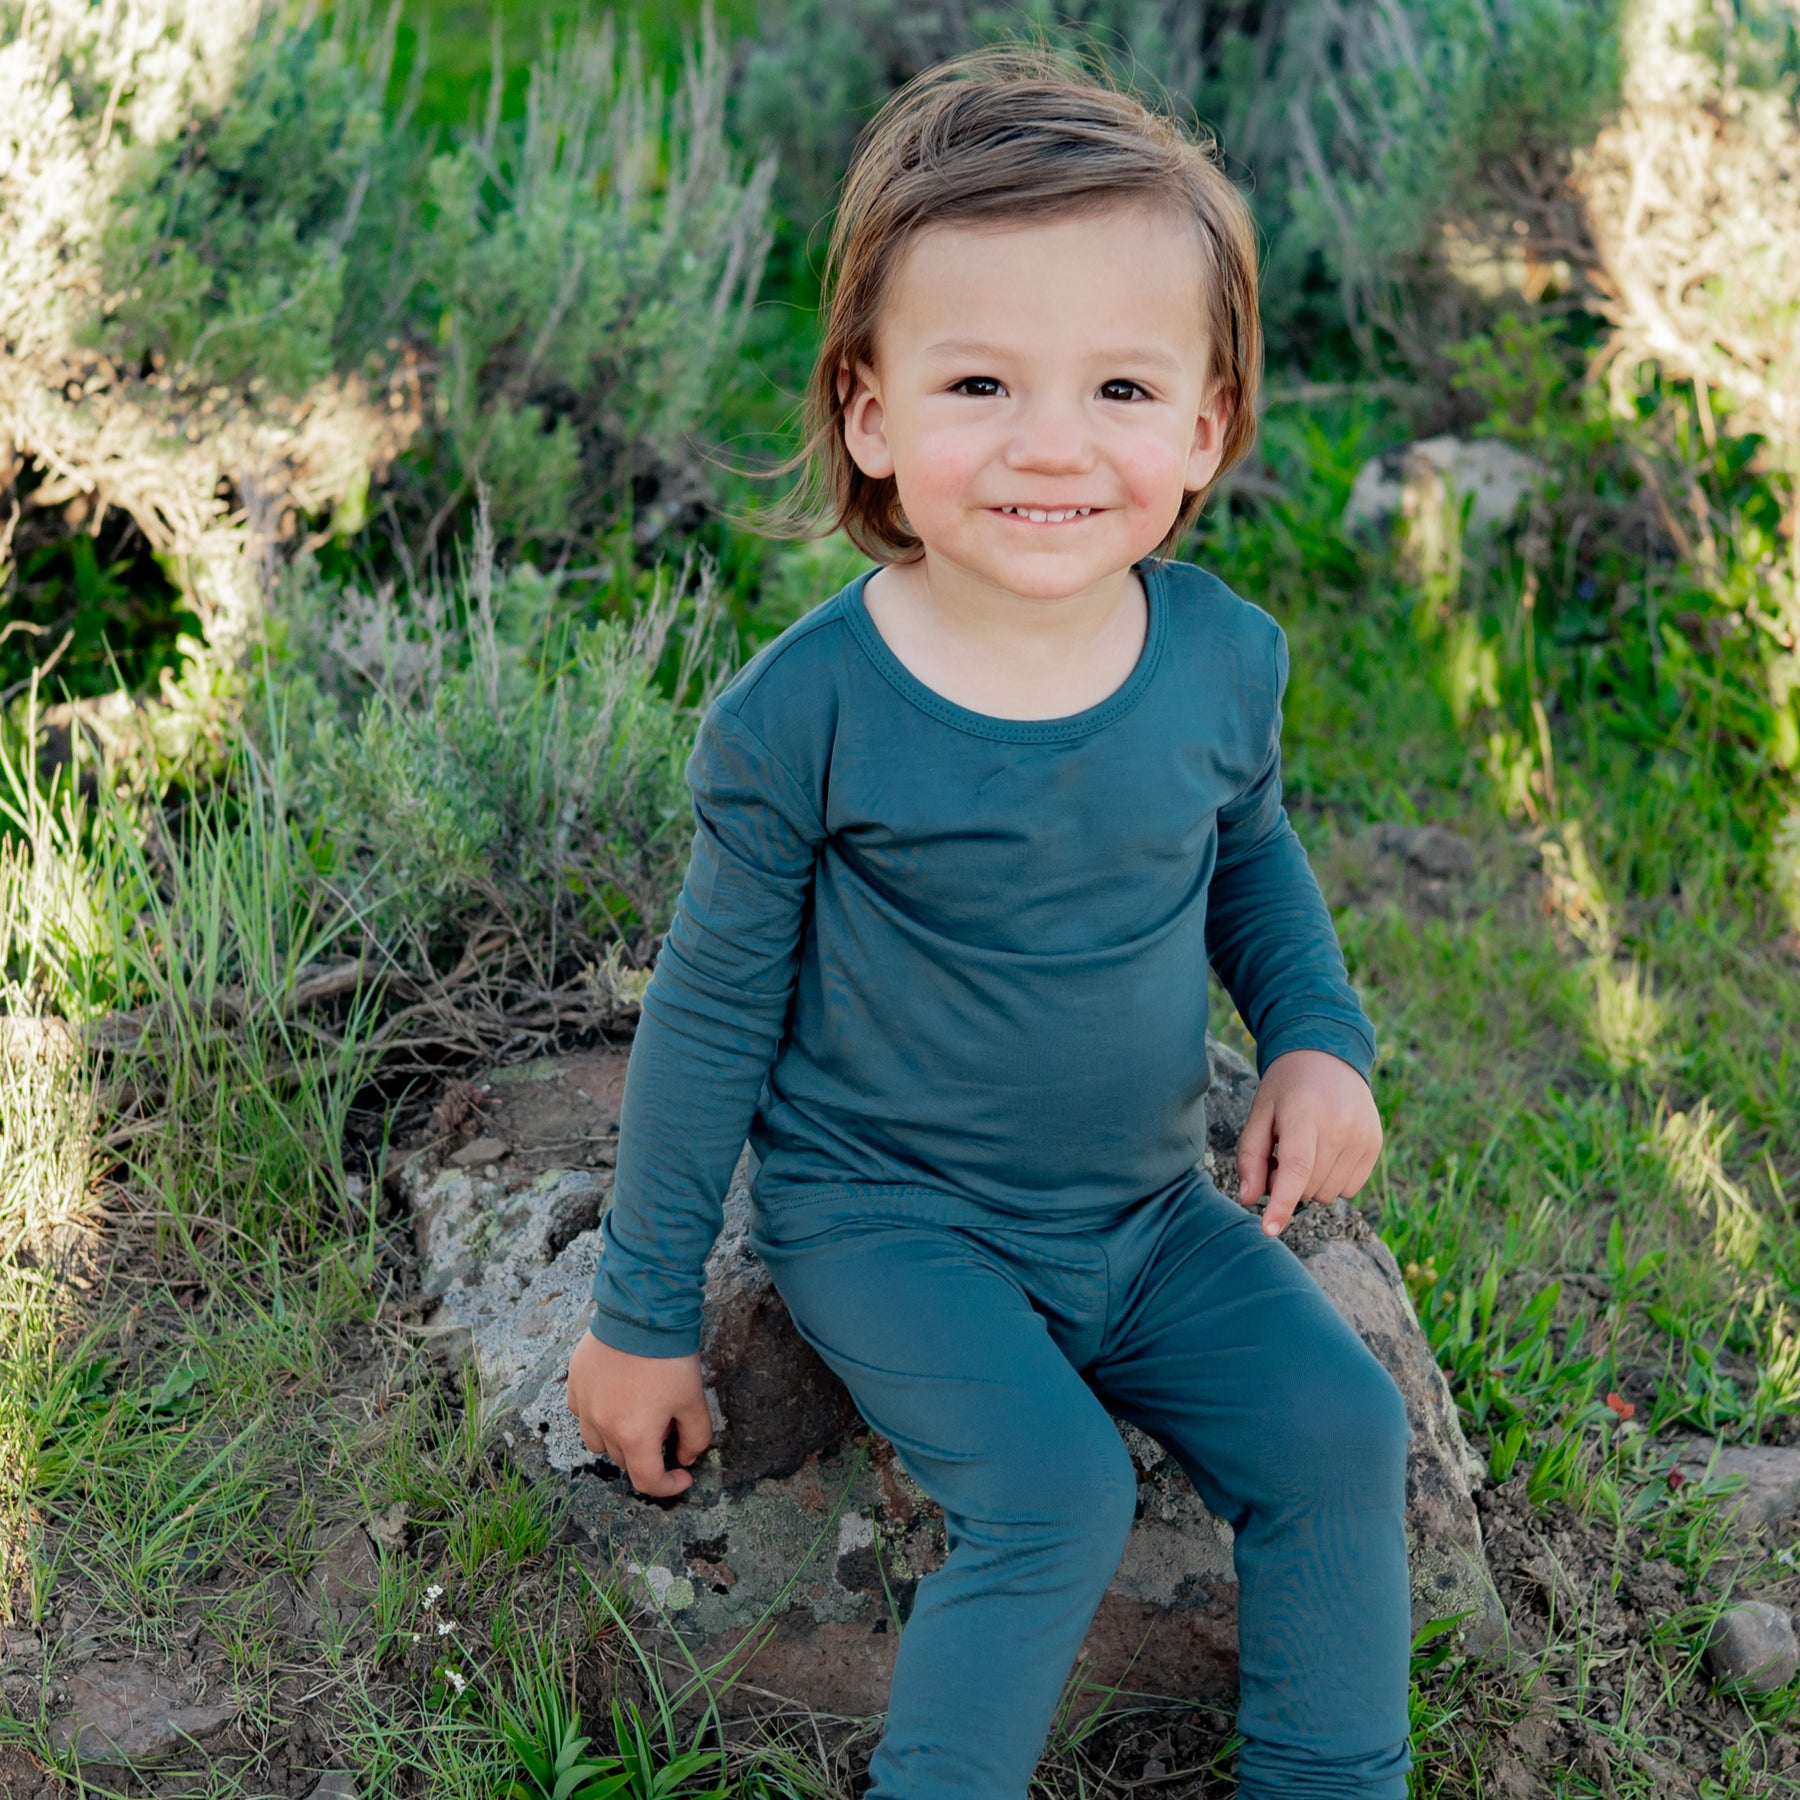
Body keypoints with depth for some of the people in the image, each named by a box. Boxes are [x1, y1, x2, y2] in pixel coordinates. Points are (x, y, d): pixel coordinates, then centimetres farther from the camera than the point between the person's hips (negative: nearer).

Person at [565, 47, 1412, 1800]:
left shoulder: (1222, 657, -9)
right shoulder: (805, 712, -20)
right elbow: (713, 1010, -8)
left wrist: (1319, 1037, -4)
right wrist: (642, 1312, -2)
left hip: (1146, 1208, 4)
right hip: (884, 1212, -4)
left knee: (1338, 1423, -8)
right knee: (1053, 1488, -23)